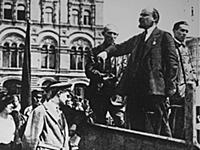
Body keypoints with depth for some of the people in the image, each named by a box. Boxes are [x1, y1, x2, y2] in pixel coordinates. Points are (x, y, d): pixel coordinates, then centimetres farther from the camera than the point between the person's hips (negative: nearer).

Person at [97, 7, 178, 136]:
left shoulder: (165, 37, 3)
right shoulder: (137, 39, 23)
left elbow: (172, 62, -3)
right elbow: (120, 48, 15)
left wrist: (170, 85, -10)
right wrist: (106, 52, -6)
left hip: (154, 89, -6)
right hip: (135, 89, 6)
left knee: (159, 125, -4)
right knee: (136, 125, 8)